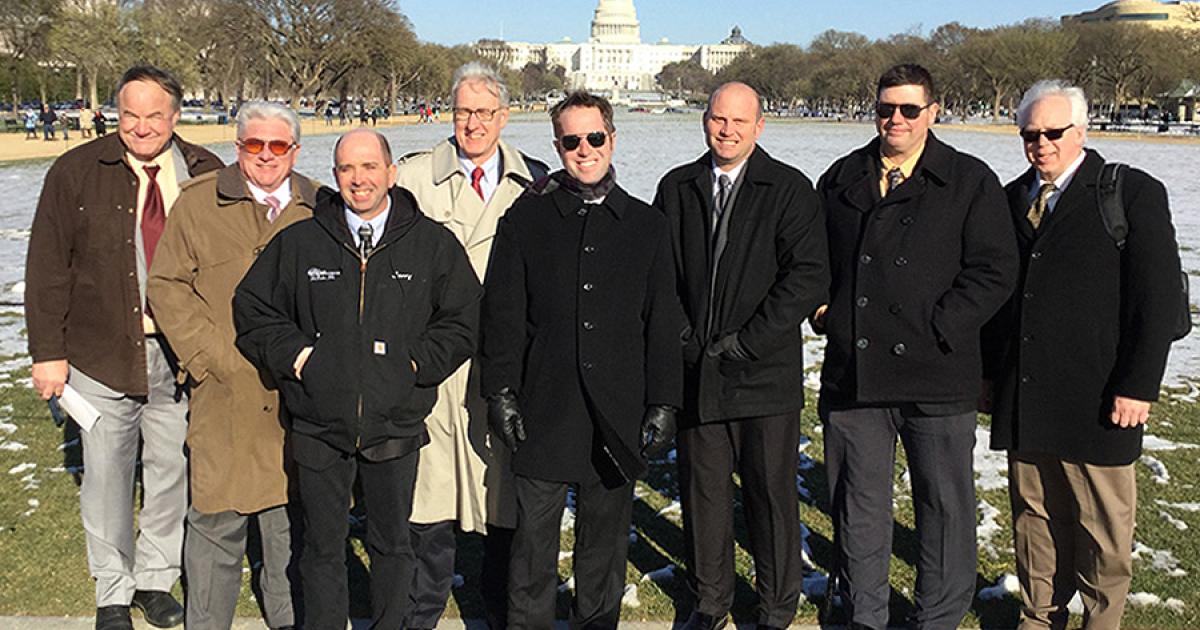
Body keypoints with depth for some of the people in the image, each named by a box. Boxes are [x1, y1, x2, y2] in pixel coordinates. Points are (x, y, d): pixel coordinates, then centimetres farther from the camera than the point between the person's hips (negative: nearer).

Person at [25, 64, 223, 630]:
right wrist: (48, 352, -4)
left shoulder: (206, 174, 2)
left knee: (173, 472, 10)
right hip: (101, 356, -1)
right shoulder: (76, 172, -1)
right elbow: (47, 269, 0)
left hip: (182, 356, 1)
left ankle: (156, 579, 31)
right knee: (107, 478, 9)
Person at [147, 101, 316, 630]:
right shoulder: (199, 202, 3)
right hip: (224, 392, -1)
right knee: (218, 517, 4)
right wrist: (210, 356, -6)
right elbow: (166, 287, 2)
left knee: (291, 516, 11)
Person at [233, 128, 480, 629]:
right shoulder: (298, 243, 3)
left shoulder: (433, 244, 0)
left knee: (392, 544, 16)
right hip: (319, 427, 1)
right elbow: (252, 308, 10)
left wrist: (416, 361, -7)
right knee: (322, 548, 13)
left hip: (396, 427, 0)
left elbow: (462, 319, 3)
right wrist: (295, 354, -2)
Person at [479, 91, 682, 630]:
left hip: (617, 414, 1)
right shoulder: (526, 220, 4)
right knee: (534, 535, 5)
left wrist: (663, 404, 3)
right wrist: (501, 393, -3)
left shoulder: (647, 226, 7)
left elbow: (663, 325, 7)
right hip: (542, 409, -1)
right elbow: (502, 314, 3)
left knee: (605, 537, 12)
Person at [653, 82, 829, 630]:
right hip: (695, 372, 3)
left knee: (772, 496, 7)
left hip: (765, 373, -3)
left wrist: (747, 340, -14)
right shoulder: (676, 188, 9)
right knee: (702, 493, 12)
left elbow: (809, 275, -10)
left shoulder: (790, 189, -2)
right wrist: (678, 335, -3)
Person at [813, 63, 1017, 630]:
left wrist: (937, 330, -13)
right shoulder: (841, 179, 12)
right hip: (852, 372, 3)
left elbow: (993, 271, -5)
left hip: (935, 375, -2)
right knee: (857, 504, 13)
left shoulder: (971, 181, 1)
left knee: (943, 503, 8)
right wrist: (823, 310, 4)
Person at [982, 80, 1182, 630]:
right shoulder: (1011, 199, 12)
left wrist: (1138, 387, -13)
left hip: (1096, 400, -4)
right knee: (1034, 519, 14)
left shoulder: (1134, 194, -3)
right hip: (1022, 400, 5)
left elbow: (1158, 299, -8)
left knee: (1102, 530, 7)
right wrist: (988, 372, 10)